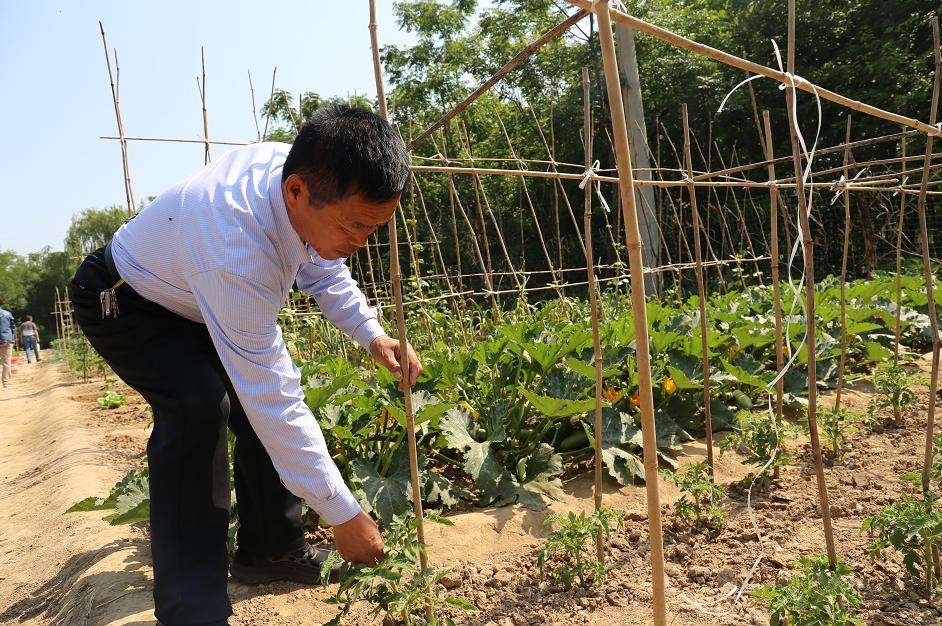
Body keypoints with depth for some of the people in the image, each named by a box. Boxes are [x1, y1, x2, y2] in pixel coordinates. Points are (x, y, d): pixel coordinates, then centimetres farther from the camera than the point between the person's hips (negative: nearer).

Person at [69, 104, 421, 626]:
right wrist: (343, 514, -32)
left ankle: (269, 551, 12)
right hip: (120, 305, -7)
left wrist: (372, 335, -18)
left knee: (262, 392, -4)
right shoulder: (237, 251, -45)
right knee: (199, 406, -29)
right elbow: (273, 402, -40)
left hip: (190, 297, 8)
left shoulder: (298, 172, -21)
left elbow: (322, 268, -1)